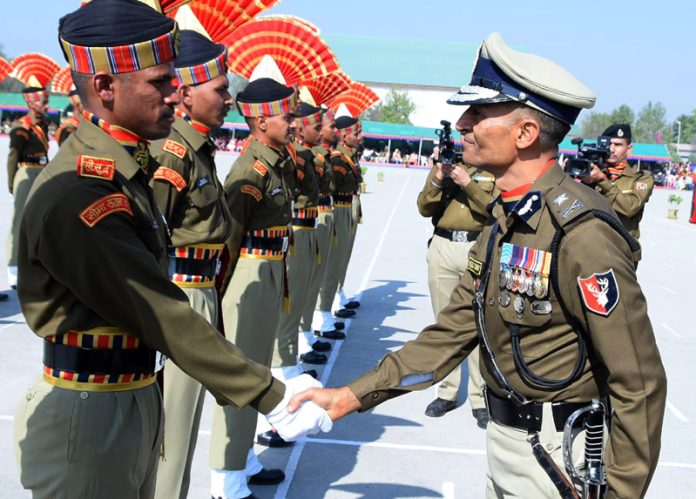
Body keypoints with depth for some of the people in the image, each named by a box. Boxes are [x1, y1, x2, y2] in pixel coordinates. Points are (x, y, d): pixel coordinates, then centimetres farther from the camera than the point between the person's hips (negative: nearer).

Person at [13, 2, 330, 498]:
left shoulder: (125, 170, 5)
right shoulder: (77, 196, -25)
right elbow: (167, 320, -24)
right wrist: (272, 397, -19)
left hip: (136, 399, 8)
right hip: (88, 416, -8)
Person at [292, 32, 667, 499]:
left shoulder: (581, 233, -24)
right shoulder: (504, 220, 2)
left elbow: (639, 383, -20)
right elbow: (452, 333, 4)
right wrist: (353, 395, 0)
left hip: (559, 460, -8)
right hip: (505, 443, 8)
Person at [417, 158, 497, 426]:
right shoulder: (443, 163, 14)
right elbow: (425, 209, 6)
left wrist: (468, 183, -17)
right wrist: (437, 179, -9)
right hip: (443, 247, 4)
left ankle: (480, 398, 2)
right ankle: (447, 391, 16)